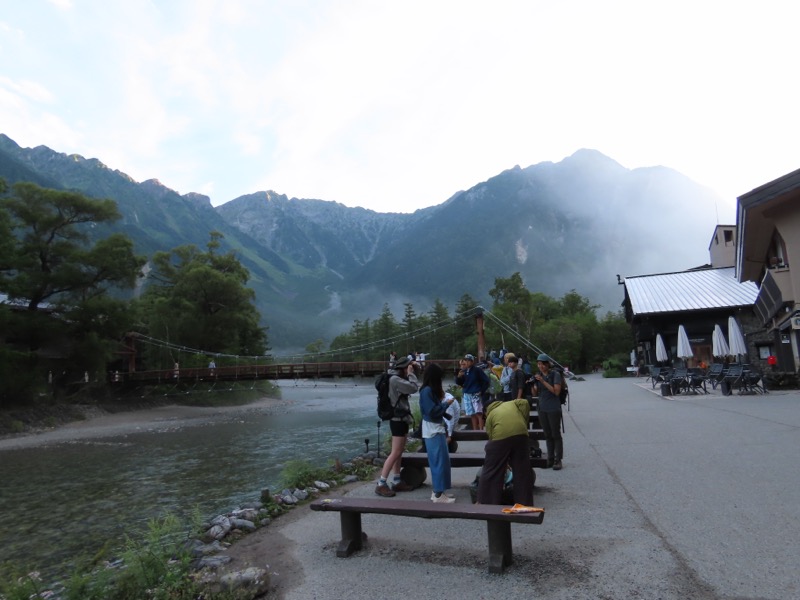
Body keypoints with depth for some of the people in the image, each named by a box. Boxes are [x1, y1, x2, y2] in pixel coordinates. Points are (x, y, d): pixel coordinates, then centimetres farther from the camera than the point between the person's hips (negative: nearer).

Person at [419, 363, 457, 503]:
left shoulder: (431, 390, 11)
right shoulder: (427, 391, -18)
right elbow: (432, 411, -21)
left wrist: (441, 399, 6)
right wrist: (446, 403, -12)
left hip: (437, 428, 10)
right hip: (433, 430, -10)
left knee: (439, 461, 14)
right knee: (440, 461, -4)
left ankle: (437, 491, 23)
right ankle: (438, 494, 3)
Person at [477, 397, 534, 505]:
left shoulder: (490, 415, 25)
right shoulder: (512, 403, 31)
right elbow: (525, 402, 9)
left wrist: (504, 461, 27)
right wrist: (524, 421, 16)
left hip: (500, 437, -2)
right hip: (520, 434, 2)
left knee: (492, 471, 10)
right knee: (522, 470, 15)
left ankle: (486, 502, 17)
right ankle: (524, 502, 22)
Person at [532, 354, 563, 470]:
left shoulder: (555, 374, -8)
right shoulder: (538, 375, 7)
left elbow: (556, 391, -16)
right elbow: (536, 392, 9)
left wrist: (543, 381, -21)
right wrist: (531, 385, -12)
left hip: (553, 409, -5)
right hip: (542, 408, 5)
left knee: (556, 434, 1)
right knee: (547, 435, 11)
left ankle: (558, 460, 8)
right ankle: (550, 459, 18)